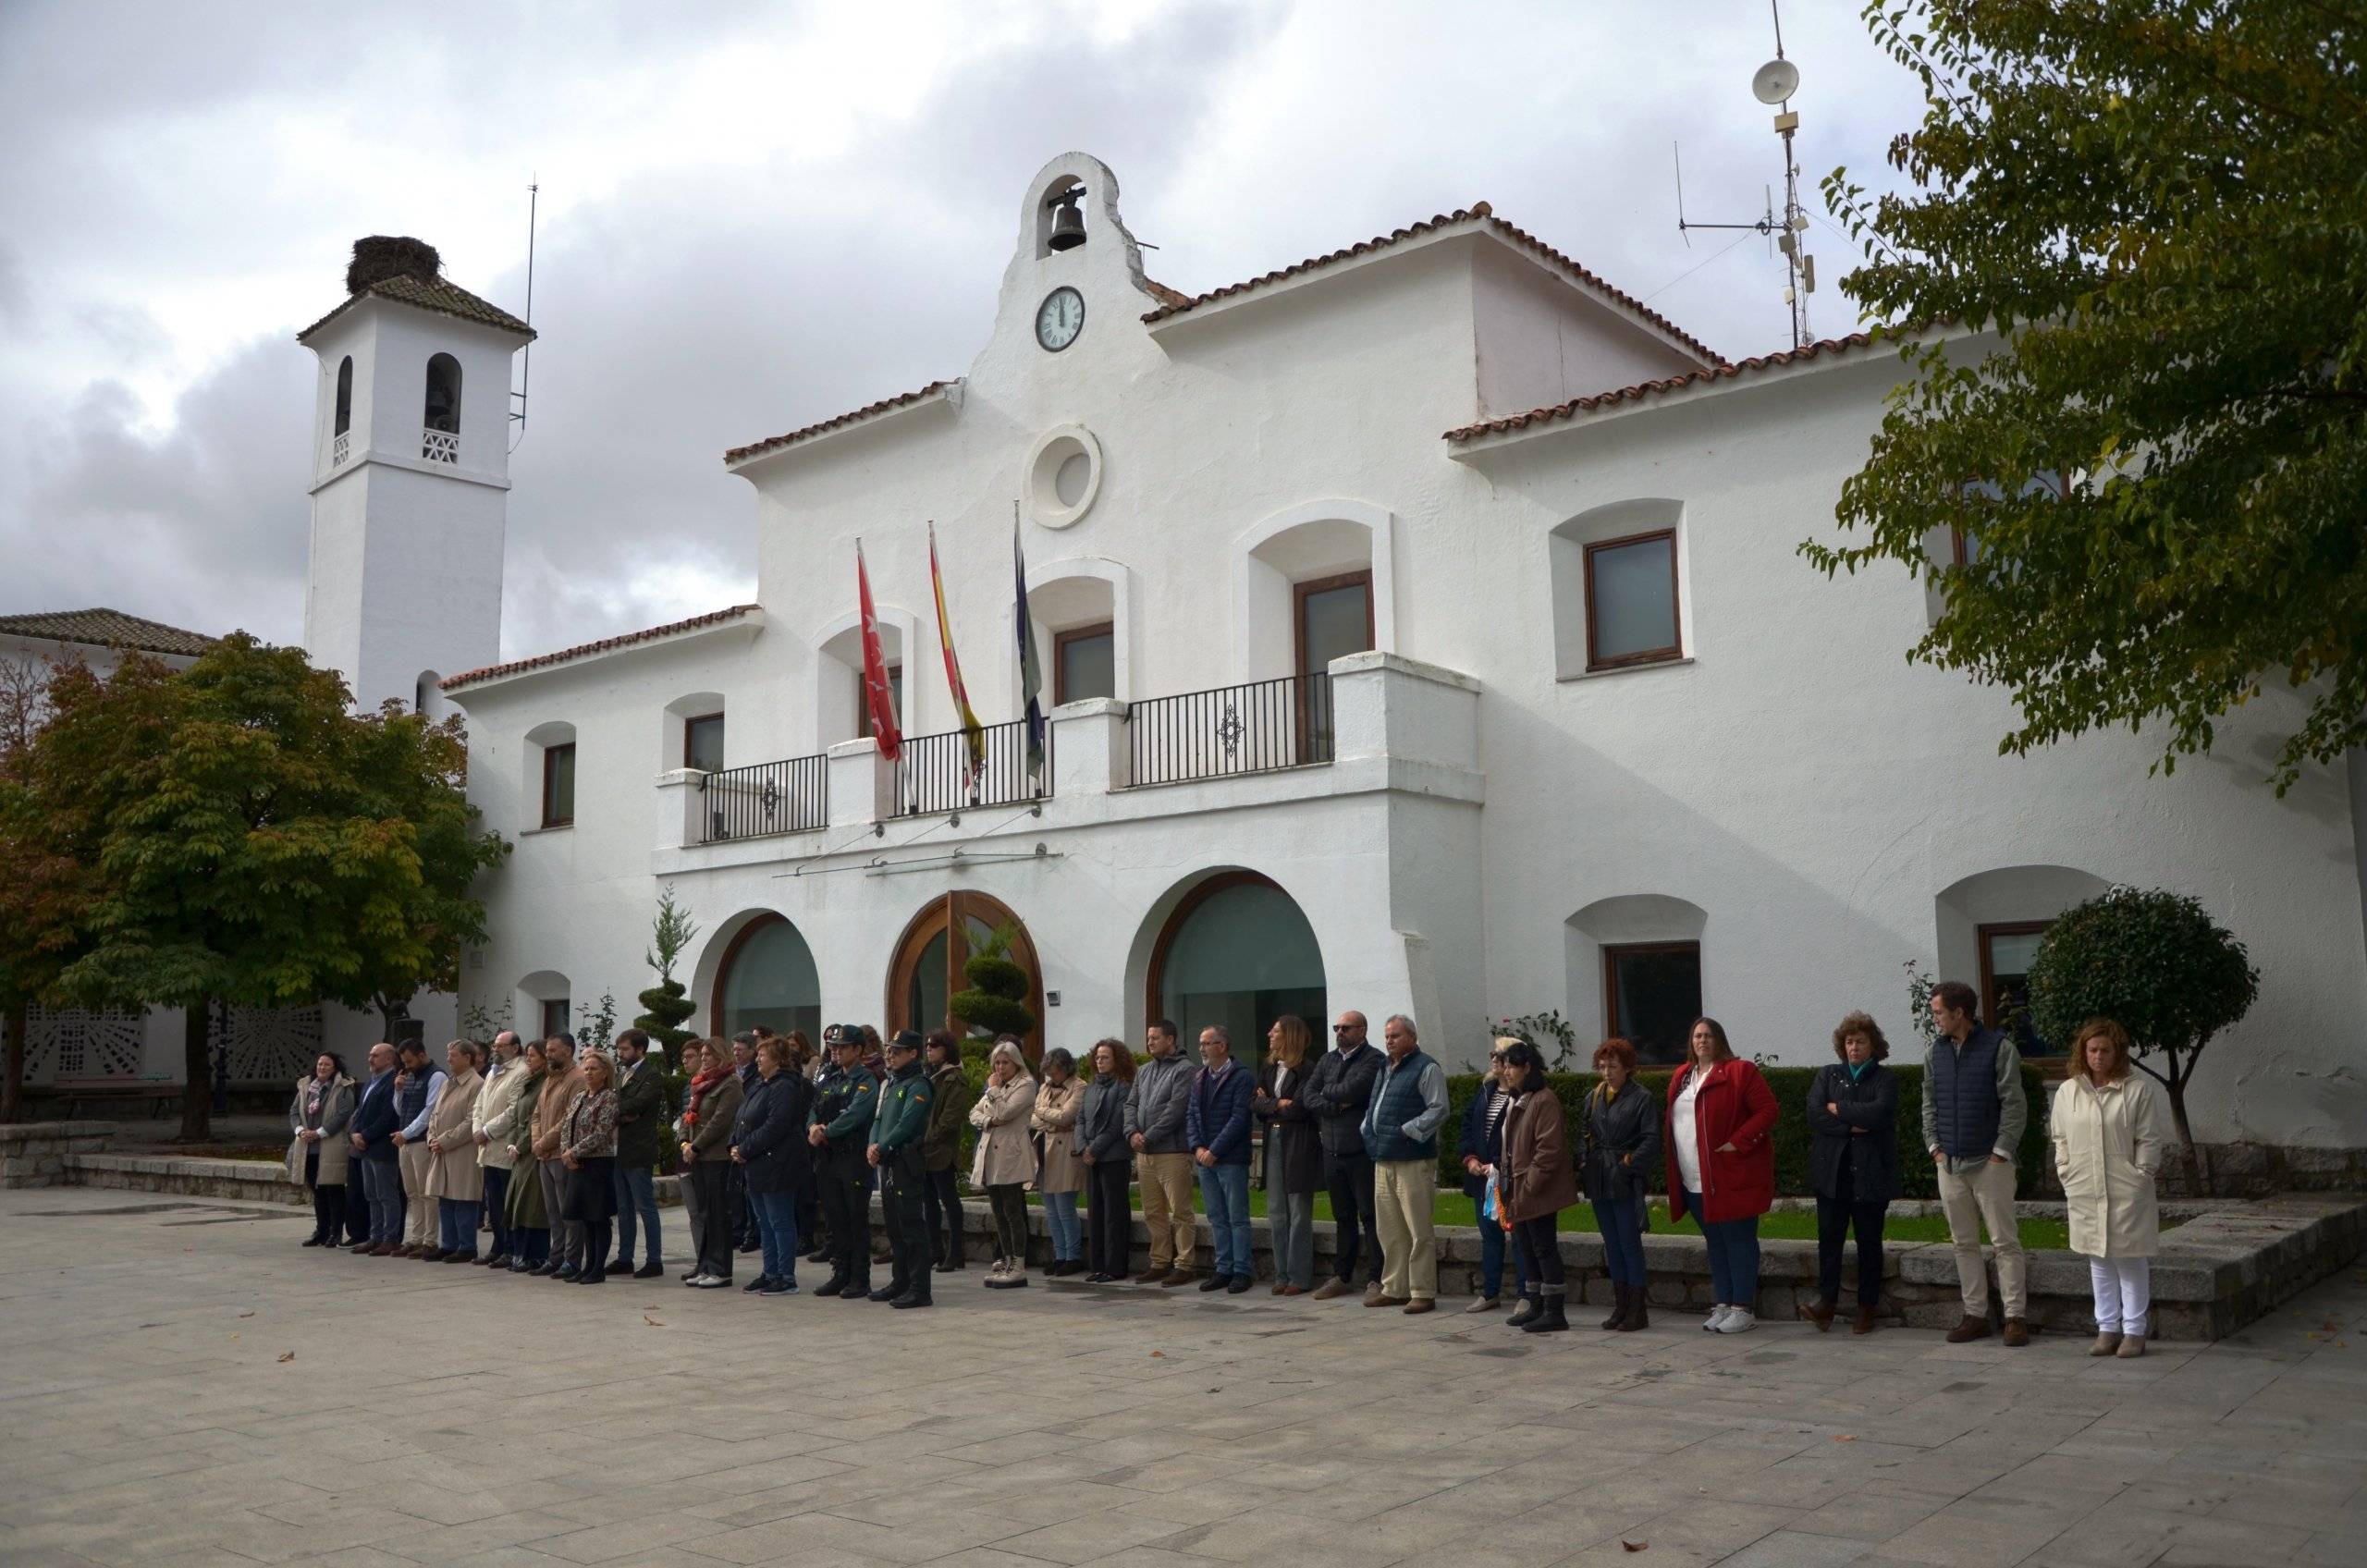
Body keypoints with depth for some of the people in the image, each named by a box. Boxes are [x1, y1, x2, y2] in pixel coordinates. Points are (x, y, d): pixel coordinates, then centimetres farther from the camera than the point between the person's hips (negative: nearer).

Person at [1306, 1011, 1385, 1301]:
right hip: (1333, 1151, 6)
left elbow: (1352, 1090, -20)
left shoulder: (1373, 1060, -7)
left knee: (1370, 1217, -3)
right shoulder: (1327, 1060, 14)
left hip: (1362, 1150, -6)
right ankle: (1342, 1276, 21)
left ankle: (1375, 1279, 2)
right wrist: (1336, 1105, -11)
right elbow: (1309, 1097, 4)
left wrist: (1326, 1091, -2)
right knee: (1343, 1217, 14)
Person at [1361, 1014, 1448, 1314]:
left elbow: (1439, 1109, -14)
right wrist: (1368, 1130, 9)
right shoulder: (1385, 1068, 19)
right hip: (1384, 1160, 8)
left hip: (1413, 1161, -8)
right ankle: (1394, 1289, 21)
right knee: (1390, 1230, 13)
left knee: (1420, 1231, -4)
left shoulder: (1426, 1069, -7)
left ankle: (1423, 1292, 1)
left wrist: (1408, 1131, -17)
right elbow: (1372, 1106, 27)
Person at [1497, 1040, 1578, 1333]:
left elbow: (1549, 1149, -20)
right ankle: (1539, 1307, 22)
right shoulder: (1516, 1102, 16)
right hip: (1517, 1193, 10)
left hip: (1537, 1193, -10)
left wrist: (1528, 1185, -19)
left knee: (1544, 1249, -4)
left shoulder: (1544, 1100, -14)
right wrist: (1506, 1182, 13)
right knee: (1526, 1248, 13)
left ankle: (1555, 1312, 2)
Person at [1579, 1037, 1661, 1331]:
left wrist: (1629, 1164, -17)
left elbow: (1651, 1140, -12)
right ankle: (1621, 1307, 20)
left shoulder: (1641, 1098, -8)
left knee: (1630, 1244, -2)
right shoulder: (1594, 1096, 11)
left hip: (1625, 1183, -6)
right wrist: (1585, 1164, 3)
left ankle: (1638, 1310, 6)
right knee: (1612, 1244, 12)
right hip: (1599, 1182, 6)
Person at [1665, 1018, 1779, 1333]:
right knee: (1715, 1244, 14)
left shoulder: (1739, 1072, -6)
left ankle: (1743, 1309, 5)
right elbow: (1674, 1121, 21)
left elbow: (1767, 1109, -12)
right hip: (1694, 1182, 7)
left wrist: (1738, 1143, -18)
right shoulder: (1681, 1077, 14)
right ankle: (1722, 1305, 21)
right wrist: (1676, 1173, 10)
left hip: (1731, 1179, -7)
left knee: (1739, 1243, -1)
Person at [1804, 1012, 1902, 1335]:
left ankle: (1867, 1308, 10)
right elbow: (1814, 1115, -2)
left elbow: (1880, 1113, -14)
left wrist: (1838, 1108, -6)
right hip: (1832, 1171, 2)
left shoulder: (1885, 1078, 4)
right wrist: (1851, 1126, -12)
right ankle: (1826, 1301, -5)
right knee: (1829, 1235, -6)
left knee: (1869, 1241, 4)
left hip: (1871, 1173, -2)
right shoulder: (1827, 1075, 12)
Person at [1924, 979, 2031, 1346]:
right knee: (1964, 1243, 9)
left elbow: (2014, 1105, -8)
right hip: (1949, 1163, 6)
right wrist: (1934, 1145, 7)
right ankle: (1975, 1315, 16)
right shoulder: (1936, 1052, 10)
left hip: (1990, 1162, -6)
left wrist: (2001, 1151, -11)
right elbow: (1929, 1103, 16)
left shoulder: (1998, 1048, -6)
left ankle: (2015, 1316, 3)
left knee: (2005, 1241, -2)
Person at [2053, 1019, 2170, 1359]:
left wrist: (2140, 1176, -7)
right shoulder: (2068, 1091, 7)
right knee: (2098, 1261, 10)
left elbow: (2150, 1139, -3)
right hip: (2084, 1192, 3)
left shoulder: (2138, 1090, -4)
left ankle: (2134, 1331, 13)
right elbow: (2061, 1139, 12)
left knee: (2130, 1260, 3)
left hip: (2126, 1192, -3)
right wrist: (2067, 1175, 5)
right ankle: (2107, 1328, 20)